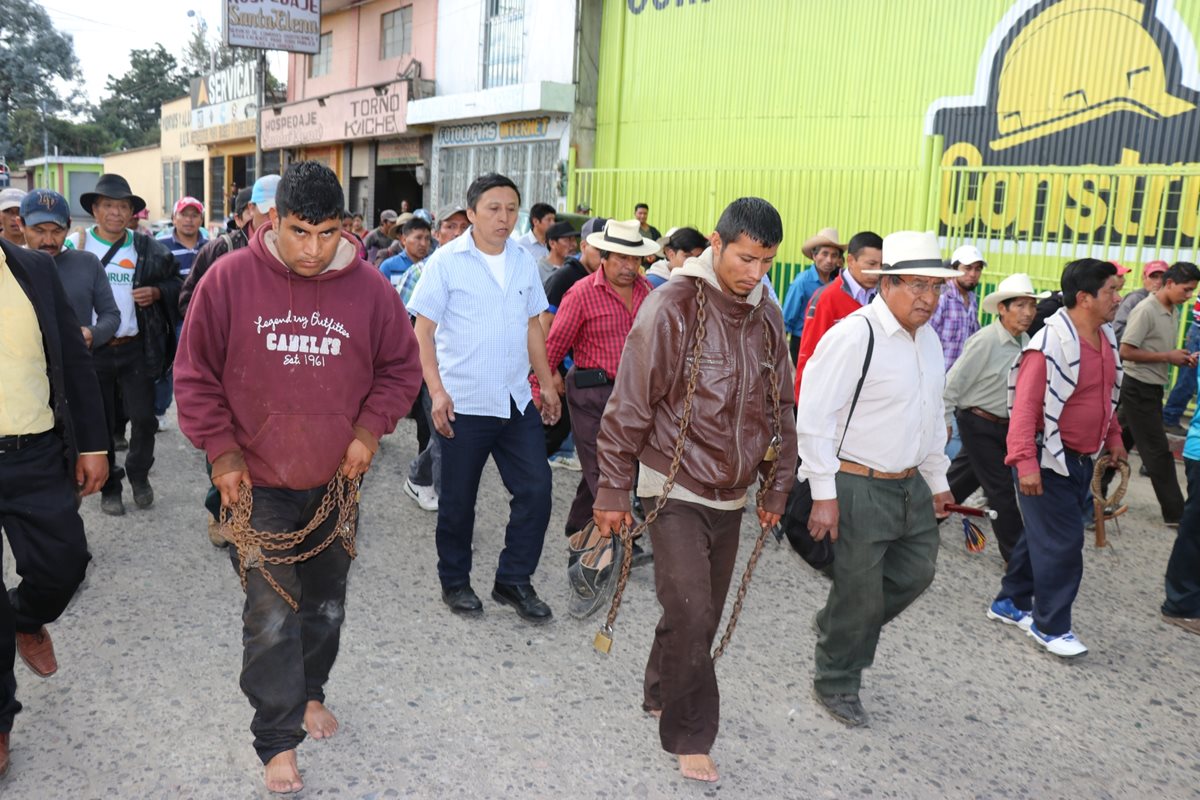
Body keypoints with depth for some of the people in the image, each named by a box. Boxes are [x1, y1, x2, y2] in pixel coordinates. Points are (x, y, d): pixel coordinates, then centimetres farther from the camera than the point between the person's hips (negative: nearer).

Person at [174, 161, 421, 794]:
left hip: (337, 480, 3)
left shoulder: (370, 288, -7)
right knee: (271, 616, -2)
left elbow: (401, 368, 3)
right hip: (258, 483, -2)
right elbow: (195, 375, -4)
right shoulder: (230, 279, -11)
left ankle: (310, 693, 44)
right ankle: (278, 741, 16)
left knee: (326, 603, 19)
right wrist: (221, 451, -8)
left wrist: (369, 429, -9)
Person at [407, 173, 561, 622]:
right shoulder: (446, 261, -7)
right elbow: (422, 332, -7)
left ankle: (513, 580, 19)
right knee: (458, 500, 8)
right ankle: (454, 582, 28)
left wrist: (547, 385, 12)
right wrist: (437, 391, -16)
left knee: (536, 489, 2)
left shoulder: (524, 261, 8)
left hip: (517, 401, 5)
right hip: (463, 403, -4)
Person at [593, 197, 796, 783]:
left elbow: (780, 410, 13)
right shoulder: (672, 307, -15)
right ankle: (690, 737, 11)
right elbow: (629, 405, -13)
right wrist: (613, 491, -11)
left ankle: (662, 694, 39)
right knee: (690, 614, -8)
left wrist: (776, 489, 14)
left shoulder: (767, 318, 4)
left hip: (731, 495, 6)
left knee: (704, 613, 15)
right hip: (675, 491, -6)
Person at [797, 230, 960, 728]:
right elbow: (814, 418, -20)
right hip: (859, 487, -8)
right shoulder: (853, 337, -19)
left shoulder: (928, 339, 8)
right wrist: (824, 495, -20)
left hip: (912, 485, 8)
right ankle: (836, 685, 27)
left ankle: (837, 628, 42)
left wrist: (937, 478, 20)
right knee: (859, 595, 4)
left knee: (915, 573, 19)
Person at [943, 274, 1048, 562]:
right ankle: (1015, 554, 12)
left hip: (1004, 425, 7)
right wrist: (945, 421, -12)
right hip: (978, 424, -7)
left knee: (965, 477, 20)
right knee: (1001, 489, 0)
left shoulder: (1025, 341, 1)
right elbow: (954, 382, -16)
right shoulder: (985, 341, -22)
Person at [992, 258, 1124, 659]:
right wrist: (1026, 462, -28)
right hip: (1049, 459, -9)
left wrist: (1113, 437, 22)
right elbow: (1025, 406, -24)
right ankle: (1050, 626, 12)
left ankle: (1011, 602, 31)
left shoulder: (1105, 337, 7)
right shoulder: (1051, 343, -21)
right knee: (1061, 542, -3)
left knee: (1043, 534, 17)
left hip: (1081, 459, 9)